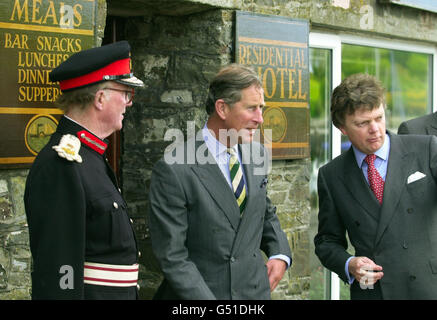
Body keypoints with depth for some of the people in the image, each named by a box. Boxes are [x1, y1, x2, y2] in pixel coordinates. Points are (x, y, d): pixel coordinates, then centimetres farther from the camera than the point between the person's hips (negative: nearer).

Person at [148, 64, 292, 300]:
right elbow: (172, 257, -16)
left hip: (255, 291, 5)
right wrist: (210, 304, -21)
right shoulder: (173, 171, -16)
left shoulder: (257, 155, 3)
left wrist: (280, 254, 3)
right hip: (196, 294, -5)